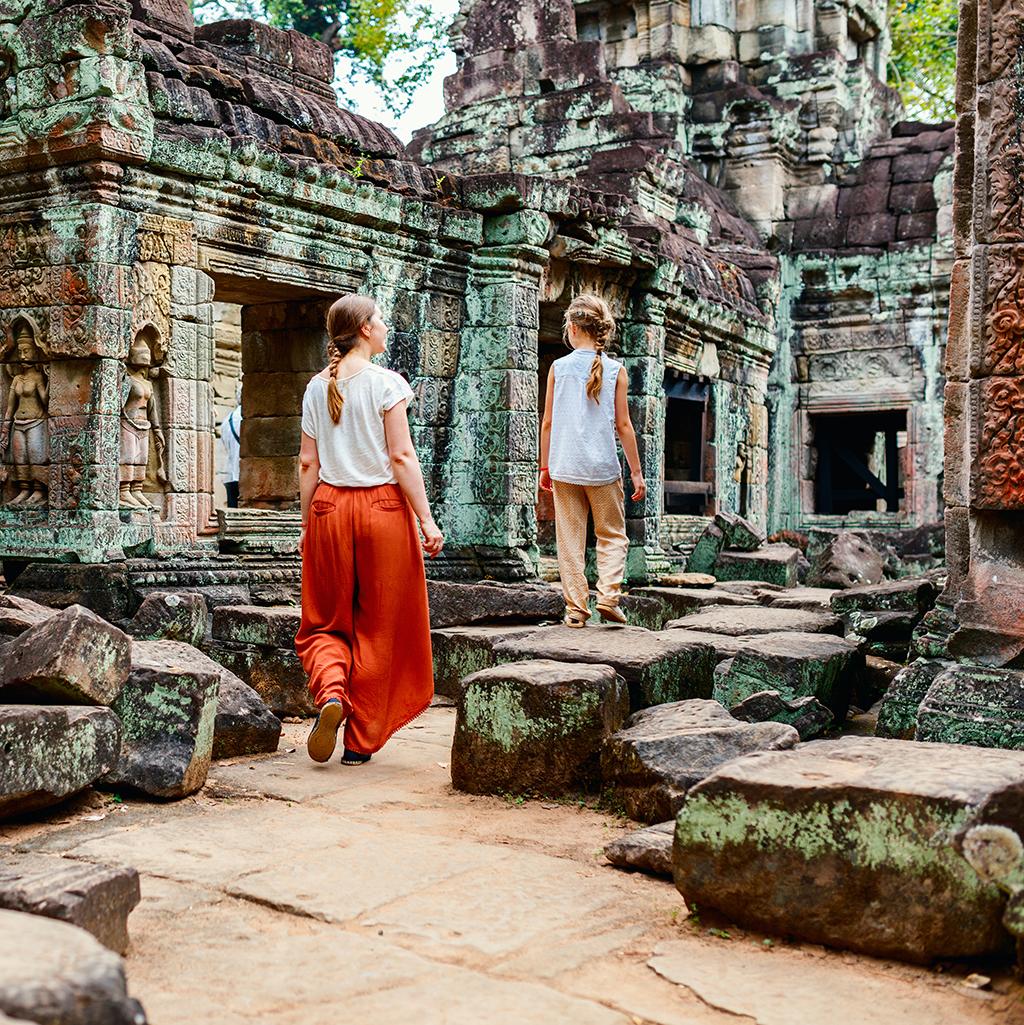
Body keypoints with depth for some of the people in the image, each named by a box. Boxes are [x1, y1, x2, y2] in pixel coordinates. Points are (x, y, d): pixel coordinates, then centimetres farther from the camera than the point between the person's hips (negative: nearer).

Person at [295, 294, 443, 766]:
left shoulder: (317, 387, 7)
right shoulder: (384, 382, -6)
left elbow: (308, 462, 7)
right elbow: (401, 456, -11)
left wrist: (306, 524, 13)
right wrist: (425, 519, -8)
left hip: (329, 507, 3)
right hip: (382, 506, -3)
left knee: (324, 623, 14)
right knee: (377, 630, 7)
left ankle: (330, 691, -16)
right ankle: (361, 740, 12)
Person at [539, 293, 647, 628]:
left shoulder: (558, 367, 0)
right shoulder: (616, 370, -1)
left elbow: (548, 422, 2)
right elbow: (623, 424, -2)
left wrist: (545, 466, 12)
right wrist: (636, 471, 5)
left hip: (565, 466, 1)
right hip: (603, 468, -1)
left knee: (570, 539, 7)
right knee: (612, 535, 13)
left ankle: (576, 608, 7)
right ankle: (608, 596, -3)